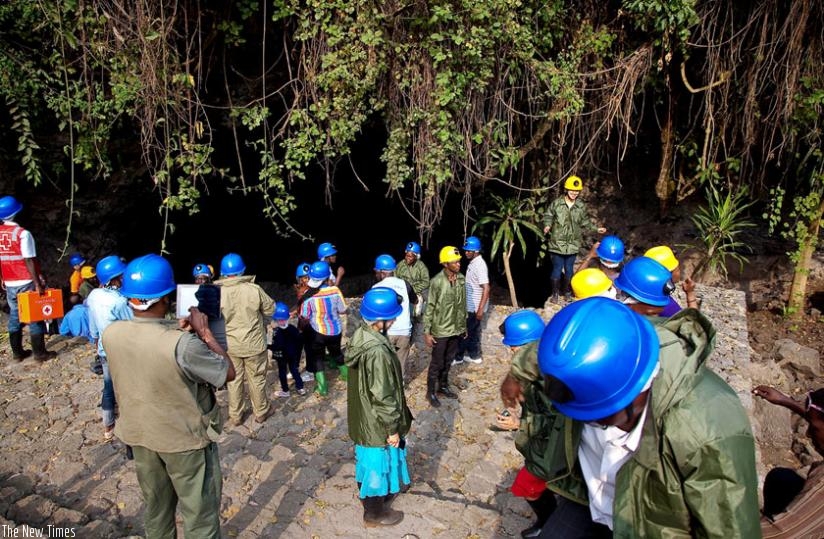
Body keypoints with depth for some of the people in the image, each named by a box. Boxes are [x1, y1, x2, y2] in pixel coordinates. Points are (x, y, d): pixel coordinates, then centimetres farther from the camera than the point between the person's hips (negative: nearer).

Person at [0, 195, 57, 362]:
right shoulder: (22, 233, -15)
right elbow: (29, 261, -19)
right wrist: (38, 283, -17)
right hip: (27, 283, -6)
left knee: (15, 317, 15)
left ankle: (17, 352, 21)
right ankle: (40, 353, 5)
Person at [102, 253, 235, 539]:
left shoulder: (110, 334, -14)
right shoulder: (183, 344, -32)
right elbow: (228, 373, -18)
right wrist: (204, 332, -13)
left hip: (139, 435, 6)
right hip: (185, 438, -6)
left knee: (156, 507, 26)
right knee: (199, 514, 13)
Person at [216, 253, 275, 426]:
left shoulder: (217, 293, -16)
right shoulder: (254, 289, -19)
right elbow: (270, 309, -4)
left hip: (229, 345, 1)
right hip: (254, 343, -1)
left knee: (234, 380, 18)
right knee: (256, 378, 16)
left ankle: (236, 416, 30)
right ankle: (261, 412, 31)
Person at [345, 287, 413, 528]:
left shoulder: (360, 335, -6)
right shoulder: (377, 351, -35)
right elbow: (382, 397, -27)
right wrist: (392, 429, -14)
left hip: (362, 416, 8)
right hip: (376, 422, -8)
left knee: (369, 460, 28)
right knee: (378, 463, 14)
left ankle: (369, 494, 51)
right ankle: (375, 512, 36)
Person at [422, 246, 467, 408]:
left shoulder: (461, 279, -2)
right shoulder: (437, 281, -19)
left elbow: (463, 304, 9)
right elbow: (430, 308, -14)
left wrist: (464, 325, 14)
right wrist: (427, 332, -14)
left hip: (456, 329, 5)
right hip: (440, 330, -5)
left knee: (448, 361, 19)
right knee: (437, 363, 7)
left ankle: (443, 387, 37)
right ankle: (431, 392, 24)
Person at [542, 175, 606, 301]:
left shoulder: (581, 206, 0)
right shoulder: (556, 203, -8)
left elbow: (585, 222, 12)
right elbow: (548, 216, 1)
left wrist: (596, 229, 3)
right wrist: (547, 226, -17)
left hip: (573, 244, 3)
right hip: (557, 243, -2)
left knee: (569, 269, 14)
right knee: (557, 269, 3)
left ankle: (567, 292, 30)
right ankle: (555, 293, 20)